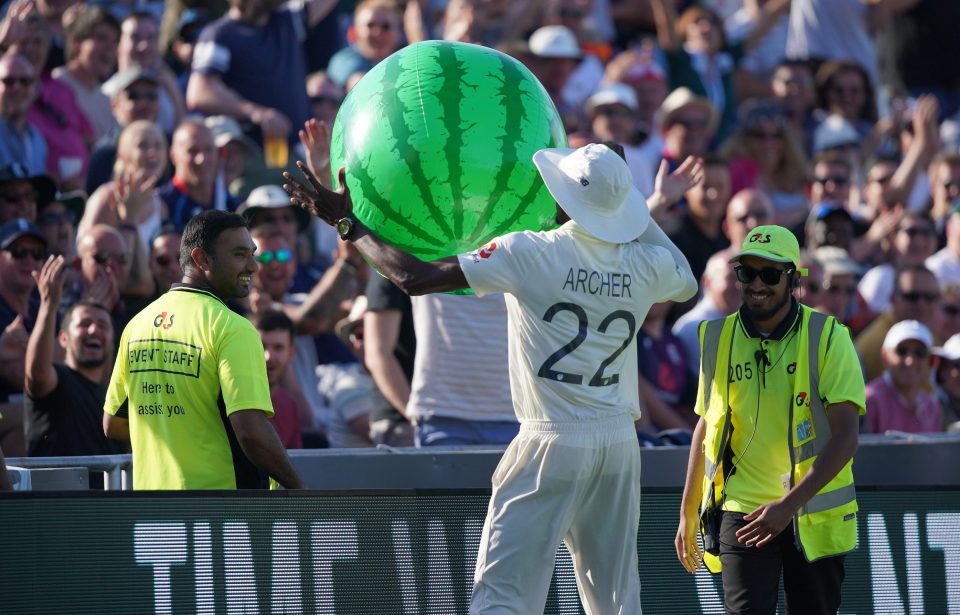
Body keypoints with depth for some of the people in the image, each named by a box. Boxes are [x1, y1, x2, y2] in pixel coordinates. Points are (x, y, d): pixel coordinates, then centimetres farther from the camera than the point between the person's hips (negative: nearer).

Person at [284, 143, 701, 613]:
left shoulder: (529, 254, -11)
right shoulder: (647, 264, 3)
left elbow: (415, 278, -12)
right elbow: (688, 283, 29)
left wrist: (348, 224, 0)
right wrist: (649, 211, 35)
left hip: (550, 443, -5)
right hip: (620, 443, 5)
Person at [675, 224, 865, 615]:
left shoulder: (827, 337, -6)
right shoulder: (718, 338, 4)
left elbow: (845, 437, -12)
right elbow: (706, 429, 15)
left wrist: (788, 504, -21)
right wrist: (687, 514, 15)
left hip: (813, 515, -1)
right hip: (742, 509, 1)